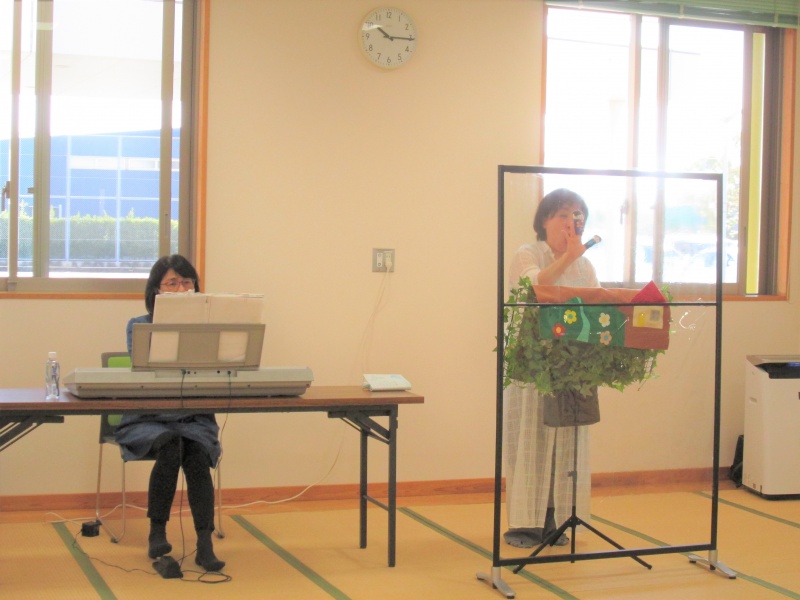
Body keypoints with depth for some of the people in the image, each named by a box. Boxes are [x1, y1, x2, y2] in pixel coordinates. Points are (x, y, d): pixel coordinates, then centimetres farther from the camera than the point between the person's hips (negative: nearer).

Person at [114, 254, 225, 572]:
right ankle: (157, 534, -18)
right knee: (170, 445, -32)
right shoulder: (139, 326, 3)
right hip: (148, 419, -1)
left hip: (194, 418, 1)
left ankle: (205, 543, -29)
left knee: (196, 453, -30)